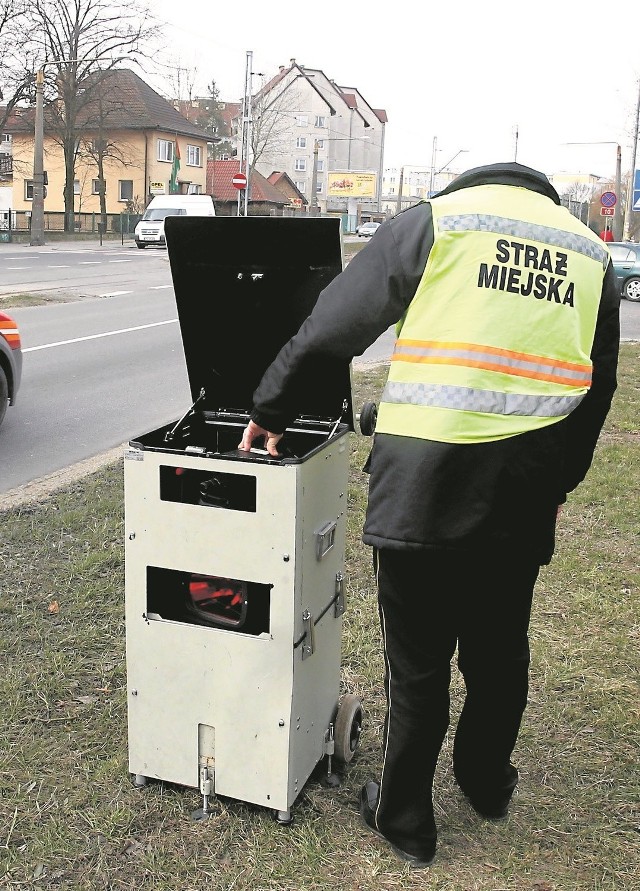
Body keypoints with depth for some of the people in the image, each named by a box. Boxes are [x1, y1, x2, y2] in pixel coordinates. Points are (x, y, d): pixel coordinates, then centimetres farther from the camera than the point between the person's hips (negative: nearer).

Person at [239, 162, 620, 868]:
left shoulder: (433, 221, 2)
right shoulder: (590, 254, 15)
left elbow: (328, 331, 0)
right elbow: (596, 392, 18)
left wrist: (270, 411, 13)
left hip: (425, 481, -4)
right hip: (525, 495, 5)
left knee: (418, 664, 9)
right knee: (499, 651, 22)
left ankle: (404, 820, 27)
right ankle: (487, 784, 45)